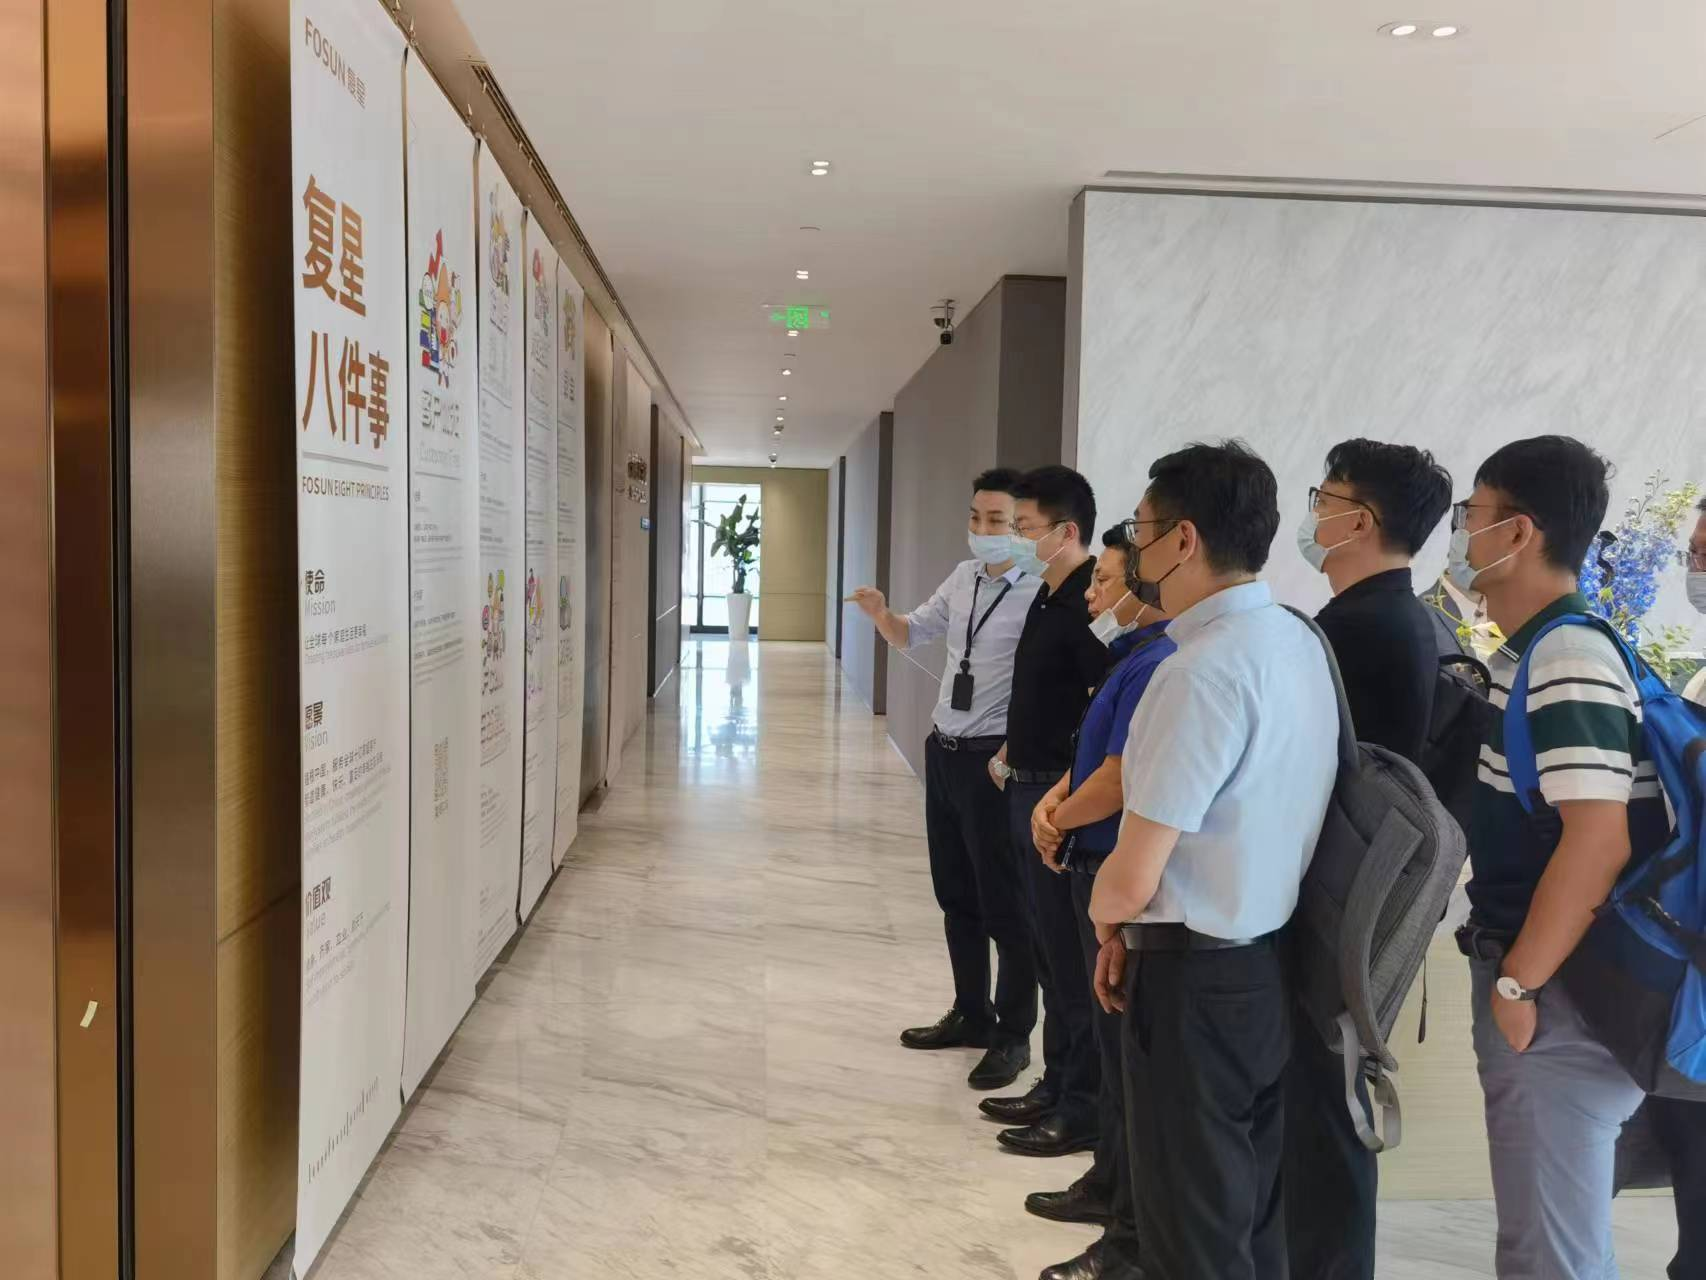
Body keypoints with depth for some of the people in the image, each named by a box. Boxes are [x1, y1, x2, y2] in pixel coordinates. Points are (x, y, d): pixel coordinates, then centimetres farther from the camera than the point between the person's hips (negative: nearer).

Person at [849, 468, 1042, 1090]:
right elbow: (910, 635, 18)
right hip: (942, 751, 8)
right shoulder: (962, 577, 8)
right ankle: (970, 1015, 33)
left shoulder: (1037, 595, -16)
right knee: (955, 896, 17)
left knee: (1003, 904, 3)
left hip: (992, 760, -8)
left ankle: (1013, 1037, 18)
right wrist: (879, 613, -1)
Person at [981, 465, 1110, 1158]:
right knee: (1048, 948, 18)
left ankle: (1084, 1109, 13)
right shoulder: (1048, 596, 12)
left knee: (1072, 956, 0)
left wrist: (1068, 787, -24)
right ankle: (1056, 1084, 31)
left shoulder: (1090, 602, -18)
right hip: (1029, 790, 10)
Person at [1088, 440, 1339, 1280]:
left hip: (1196, 981, -9)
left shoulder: (1204, 669, -24)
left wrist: (1105, 918, -1)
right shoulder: (1296, 641, 5)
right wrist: (1137, 928, 10)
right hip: (1272, 963, 9)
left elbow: (1128, 882, -23)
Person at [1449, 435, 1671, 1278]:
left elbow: (1599, 839, -25)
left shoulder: (1568, 661, -20)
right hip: (1534, 979, 10)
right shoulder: (1532, 656, 12)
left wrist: (1517, 984, -19)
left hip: (1556, 994, -9)